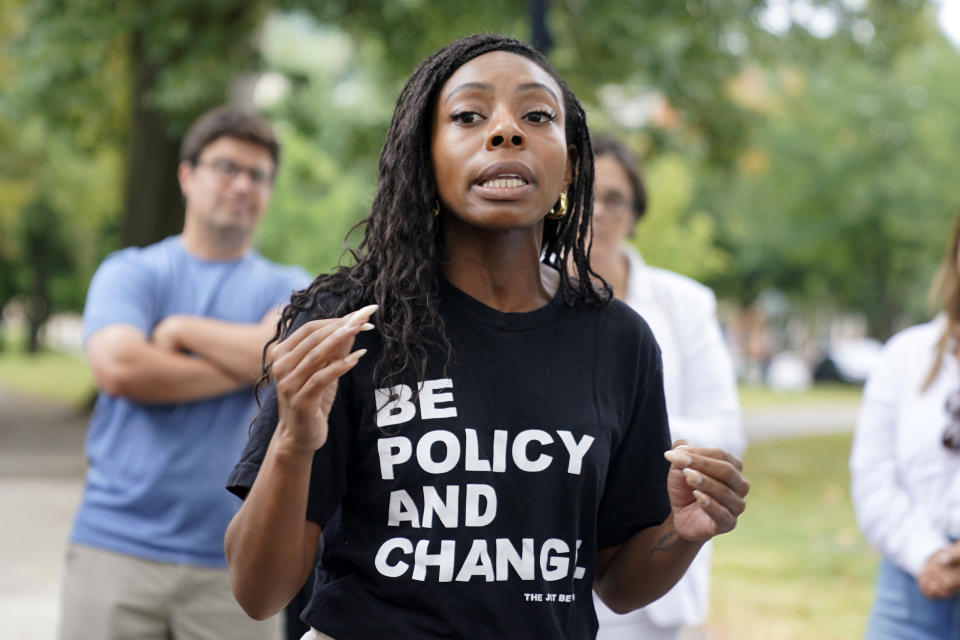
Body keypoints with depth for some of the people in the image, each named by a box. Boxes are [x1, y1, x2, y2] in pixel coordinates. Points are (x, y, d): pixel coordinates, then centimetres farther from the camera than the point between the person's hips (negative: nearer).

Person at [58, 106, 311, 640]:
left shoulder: (287, 289, 12)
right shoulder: (130, 272, 8)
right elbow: (118, 368, -11)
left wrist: (182, 328, -5)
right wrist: (247, 363, -6)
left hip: (234, 559, 1)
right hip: (118, 544, -1)